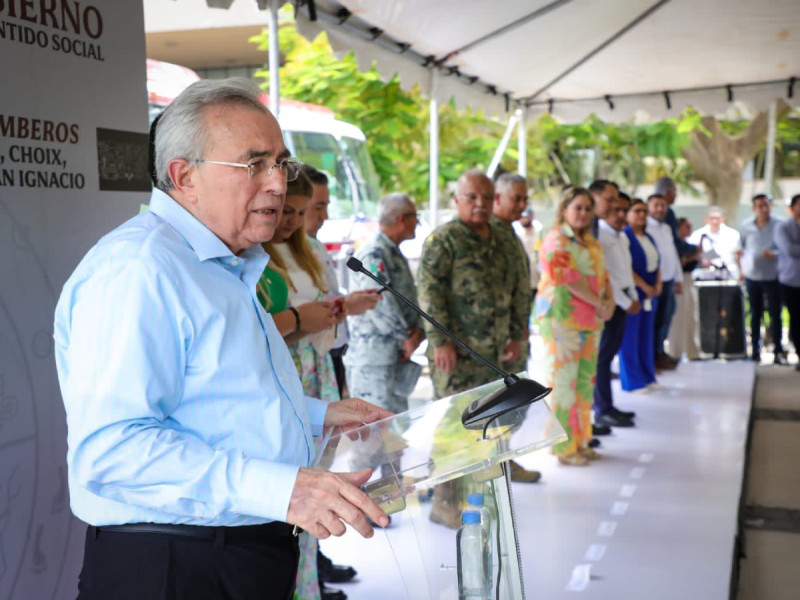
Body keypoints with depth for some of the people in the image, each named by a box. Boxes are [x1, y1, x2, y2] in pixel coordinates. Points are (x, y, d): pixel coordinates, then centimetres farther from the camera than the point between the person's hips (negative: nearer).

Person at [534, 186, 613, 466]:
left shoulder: (592, 242, 19)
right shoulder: (556, 240, -8)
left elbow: (603, 276, 17)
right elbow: (568, 279, -16)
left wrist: (609, 302, -2)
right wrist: (599, 304, -13)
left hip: (590, 319, 8)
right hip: (562, 317, -8)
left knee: (585, 382, 11)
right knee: (563, 382, -4)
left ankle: (580, 441, 21)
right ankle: (564, 447, 2)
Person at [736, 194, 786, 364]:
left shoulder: (778, 226, -4)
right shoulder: (746, 227, 3)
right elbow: (739, 251, 11)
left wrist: (774, 254, -20)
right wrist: (741, 270, 2)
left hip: (772, 277, -2)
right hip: (752, 277, 2)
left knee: (775, 314, -3)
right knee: (755, 315, 10)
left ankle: (778, 352, 2)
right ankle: (755, 350, 18)